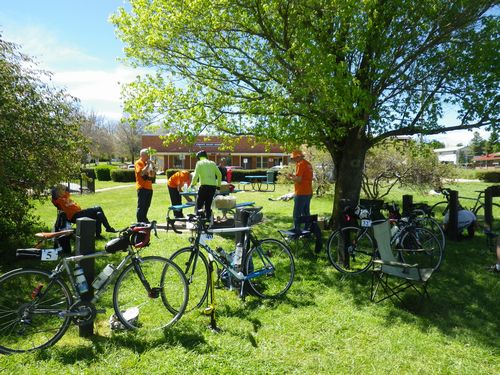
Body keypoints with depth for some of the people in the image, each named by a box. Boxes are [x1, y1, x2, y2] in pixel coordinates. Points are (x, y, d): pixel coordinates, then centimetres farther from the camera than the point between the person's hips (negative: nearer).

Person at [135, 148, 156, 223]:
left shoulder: (147, 163, 17)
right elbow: (141, 173, -23)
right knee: (141, 206, -5)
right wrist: (148, 165, -16)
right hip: (142, 187, -8)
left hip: (149, 187, 8)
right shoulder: (138, 163, -7)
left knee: (147, 205, 12)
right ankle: (140, 221, -1)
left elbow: (152, 175, 17)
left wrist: (153, 167, 3)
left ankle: (144, 219, 21)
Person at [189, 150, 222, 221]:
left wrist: (192, 184, 7)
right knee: (208, 205, 12)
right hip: (213, 186, 4)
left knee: (199, 205, 2)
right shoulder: (212, 163, 16)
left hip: (204, 186, -4)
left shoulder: (199, 163, 5)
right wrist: (219, 185, 20)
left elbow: (196, 175, -6)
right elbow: (219, 174, 13)